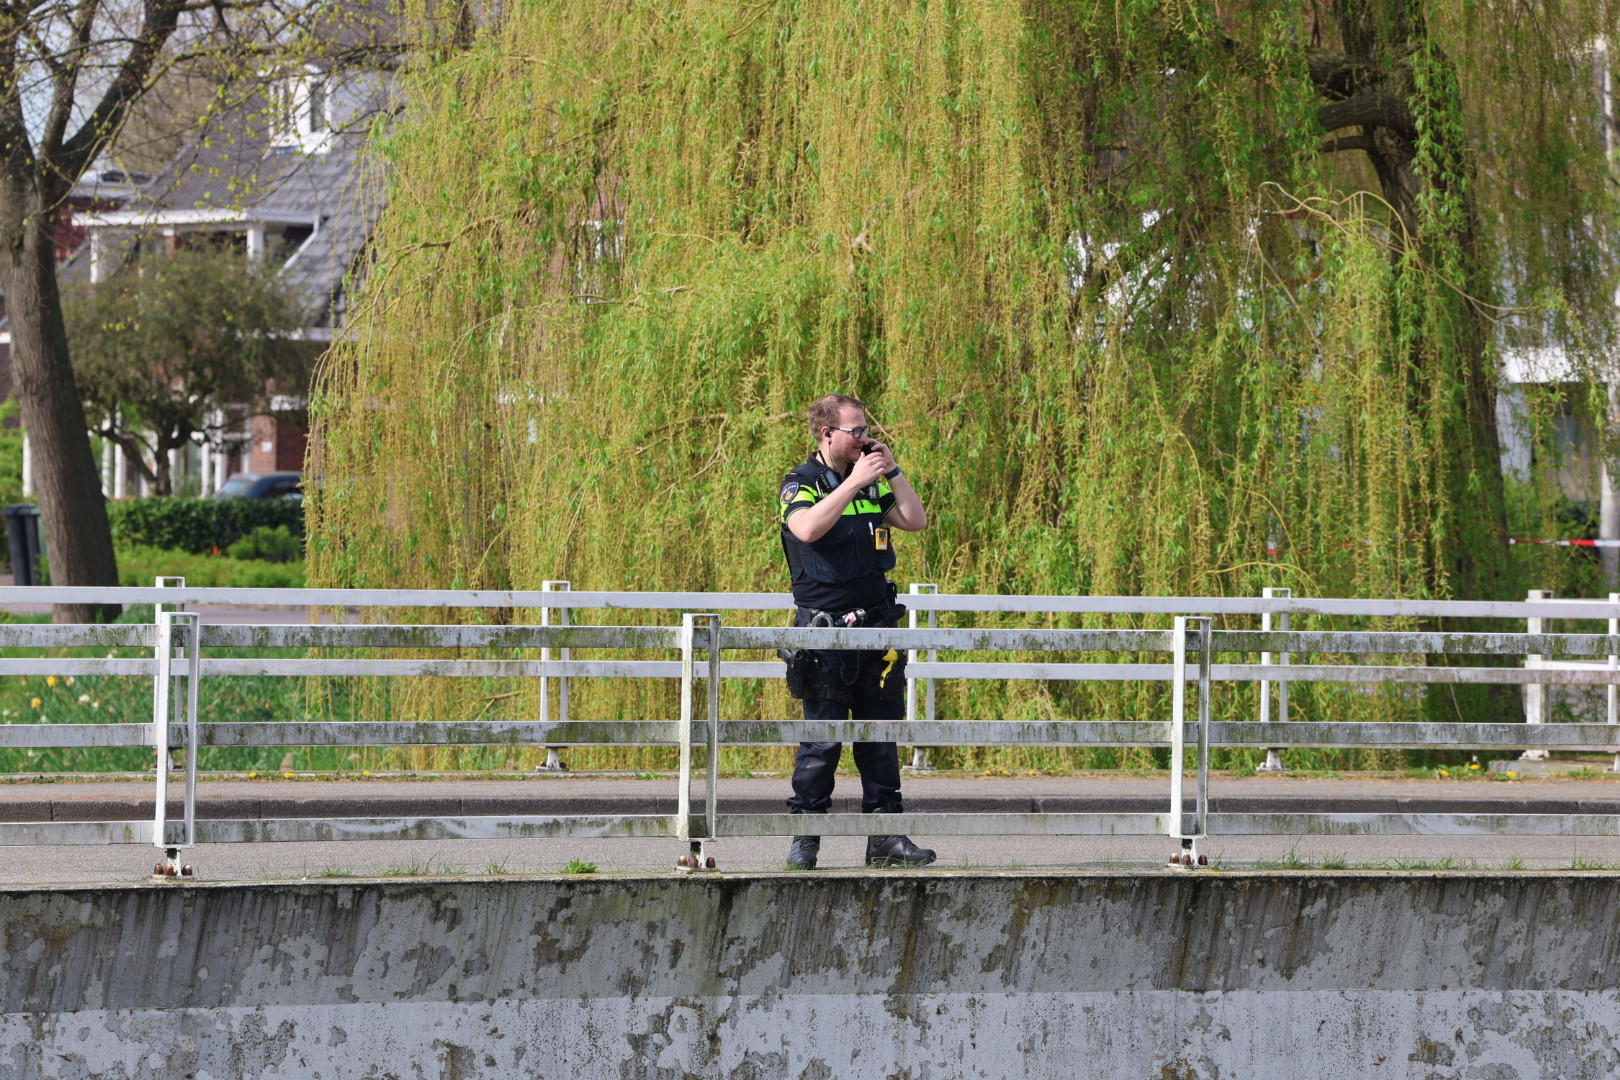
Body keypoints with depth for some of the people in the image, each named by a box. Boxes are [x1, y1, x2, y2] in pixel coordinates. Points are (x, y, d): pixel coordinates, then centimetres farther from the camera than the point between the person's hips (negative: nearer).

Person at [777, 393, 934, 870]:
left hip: (877, 628, 6)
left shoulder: (873, 485, 15)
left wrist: (891, 471, 2)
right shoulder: (800, 484, -4)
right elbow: (808, 528, -24)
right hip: (826, 629, -6)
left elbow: (916, 521, 11)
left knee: (881, 736, 6)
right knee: (822, 738, -7)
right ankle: (804, 839, -1)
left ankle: (885, 838, 10)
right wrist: (856, 481, -22)